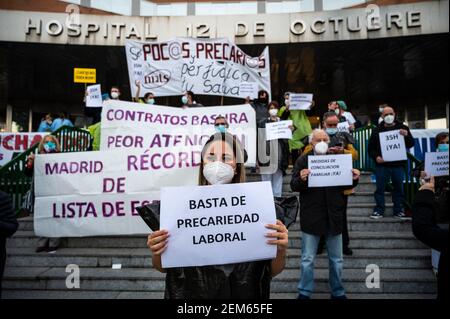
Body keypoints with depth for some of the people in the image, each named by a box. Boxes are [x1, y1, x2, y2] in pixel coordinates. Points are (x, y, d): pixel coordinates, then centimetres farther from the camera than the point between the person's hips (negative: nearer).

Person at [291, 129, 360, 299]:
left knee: (336, 259, 15)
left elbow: (345, 185, 11)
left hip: (333, 216, 3)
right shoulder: (303, 160, -3)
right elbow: (293, 186, -8)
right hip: (311, 216, -3)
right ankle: (304, 292, 23)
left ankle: (338, 292, 32)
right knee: (307, 259, 8)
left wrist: (354, 179, -10)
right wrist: (301, 179, -29)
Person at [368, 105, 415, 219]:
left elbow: (411, 145, 1)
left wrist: (407, 136, -19)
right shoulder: (377, 130, 7)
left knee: (398, 188, 8)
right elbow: (371, 148, 7)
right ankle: (379, 210, 10)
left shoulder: (402, 128, 6)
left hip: (398, 164, 1)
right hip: (381, 164, 0)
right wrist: (376, 157, -11)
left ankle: (398, 211, 18)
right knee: (380, 188, 1)